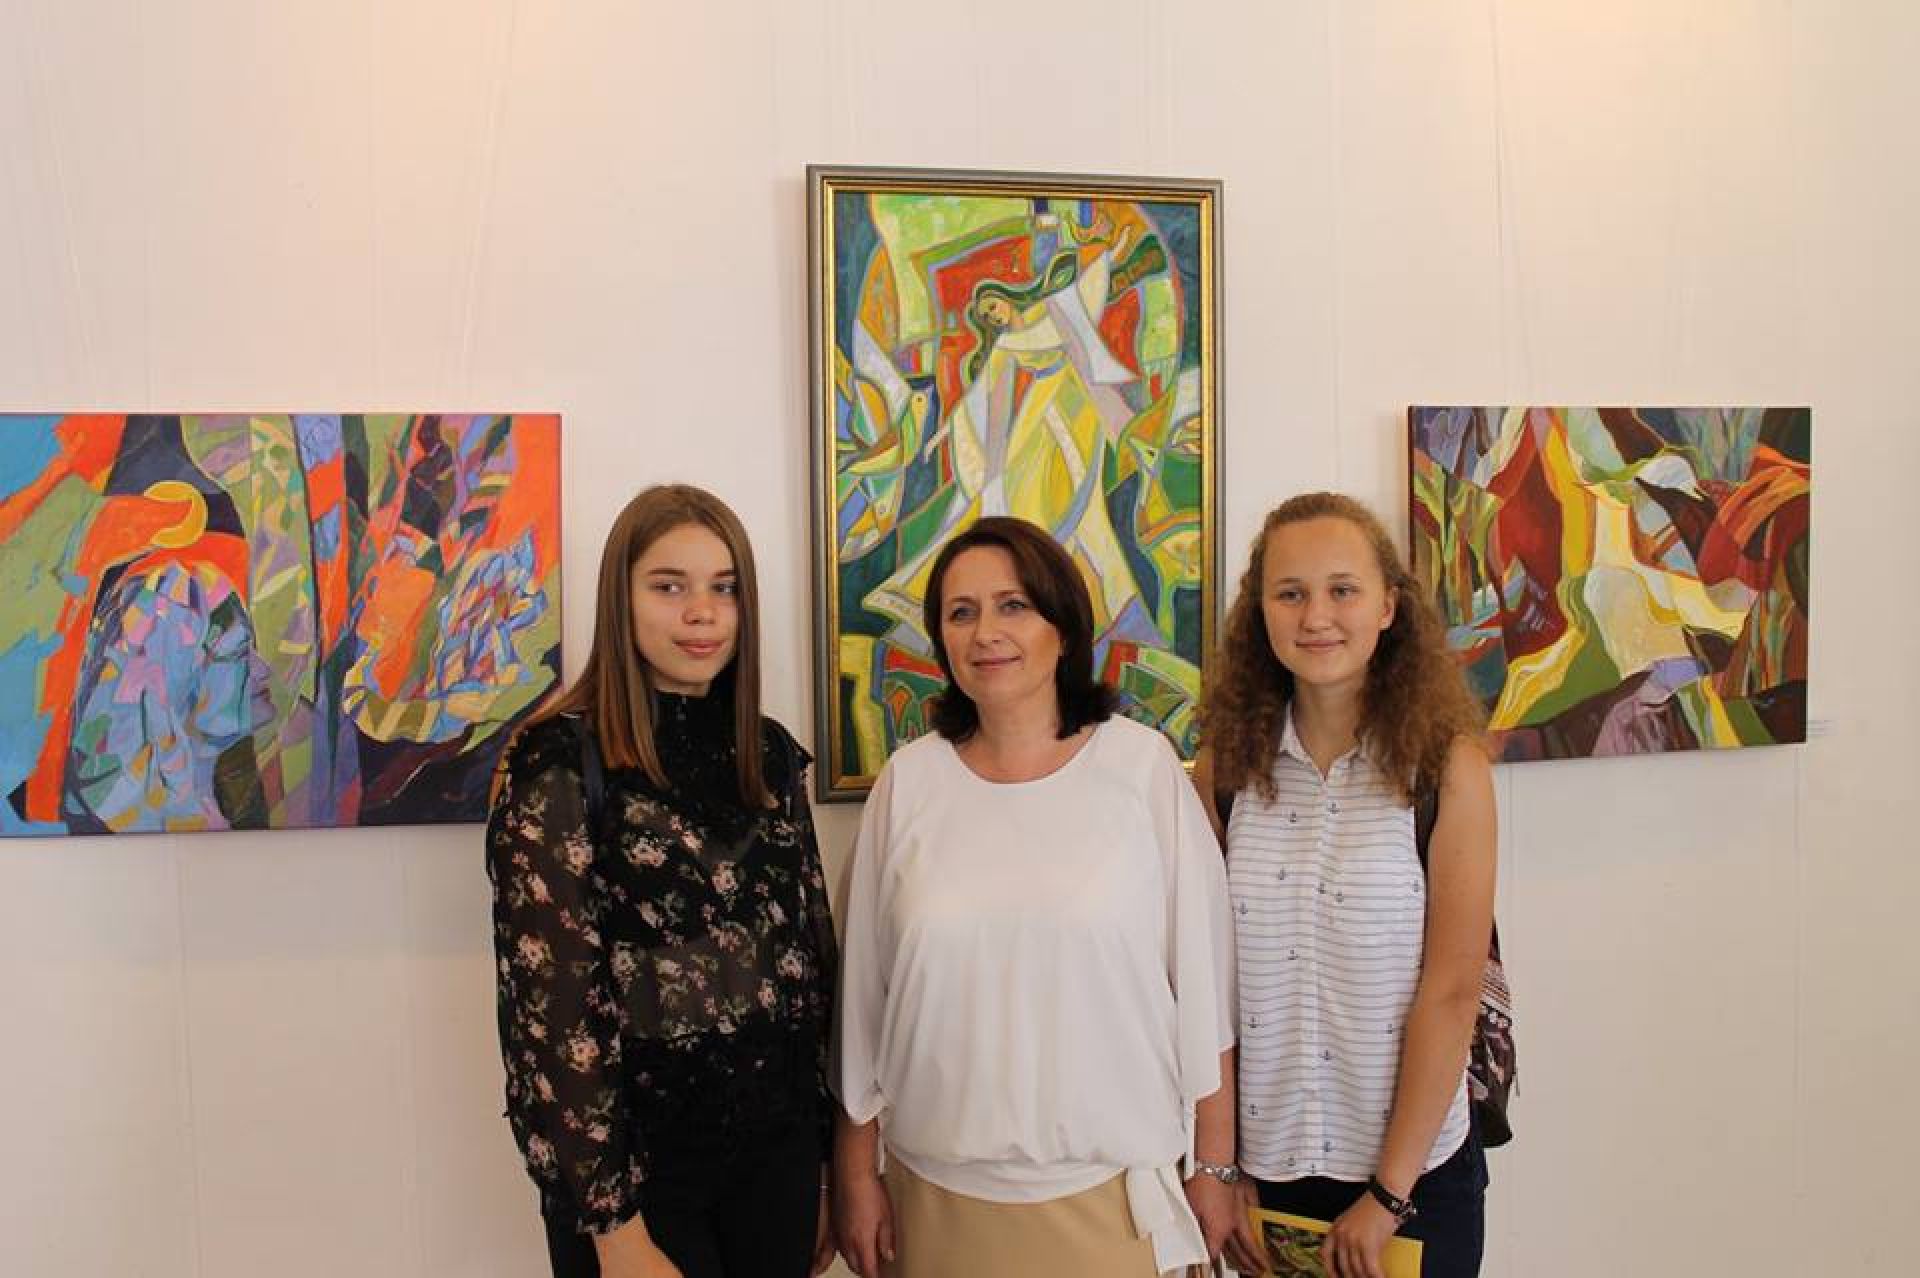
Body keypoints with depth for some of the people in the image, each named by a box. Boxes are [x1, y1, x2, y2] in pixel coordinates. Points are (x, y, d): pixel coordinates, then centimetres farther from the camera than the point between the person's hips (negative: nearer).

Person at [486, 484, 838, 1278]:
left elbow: (810, 951, 9)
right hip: (635, 1152, -5)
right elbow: (550, 997, -15)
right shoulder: (558, 760, -13)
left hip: (777, 1139, 5)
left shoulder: (771, 754, 4)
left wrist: (822, 1155, 10)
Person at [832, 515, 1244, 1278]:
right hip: (940, 1192, 2)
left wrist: (1214, 1166, 0)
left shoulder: (1143, 765, -8)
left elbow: (1201, 985, -4)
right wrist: (855, 1170, 5)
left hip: (1113, 1187, -1)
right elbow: (864, 990, 2)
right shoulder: (909, 782, -3)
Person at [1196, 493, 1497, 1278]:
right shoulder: (1226, 766, -4)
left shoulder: (1448, 766, -11)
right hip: (1264, 1161, 2)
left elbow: (1450, 992, -12)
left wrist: (1388, 1192, -11)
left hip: (1414, 1167, -2)